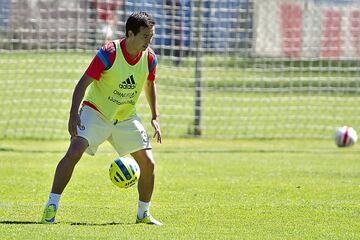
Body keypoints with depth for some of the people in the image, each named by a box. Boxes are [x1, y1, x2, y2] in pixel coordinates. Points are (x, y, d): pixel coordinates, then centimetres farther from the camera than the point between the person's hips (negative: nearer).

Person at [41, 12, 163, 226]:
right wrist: (73, 115, -27)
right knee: (74, 153, -23)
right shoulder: (109, 53, -22)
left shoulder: (150, 58, -7)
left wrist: (155, 118, 8)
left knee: (148, 163, -3)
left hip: (126, 117, 5)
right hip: (96, 111, -5)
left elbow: (150, 85, 13)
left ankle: (143, 214, 16)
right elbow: (83, 83, -19)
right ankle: (51, 208, -15)